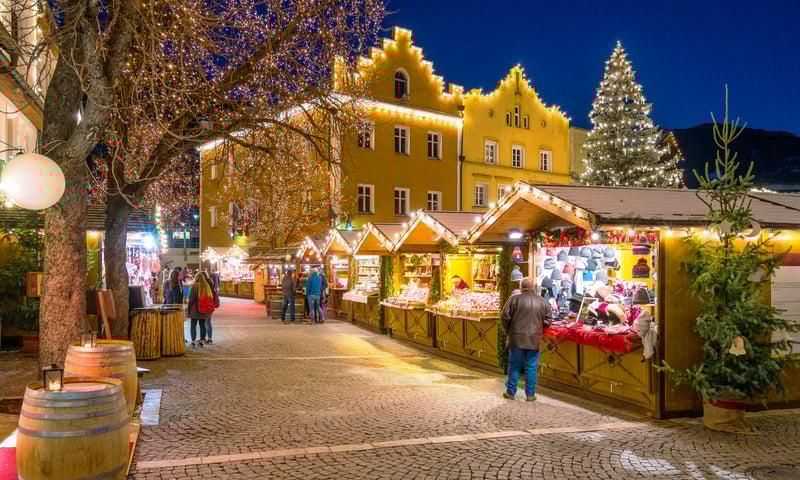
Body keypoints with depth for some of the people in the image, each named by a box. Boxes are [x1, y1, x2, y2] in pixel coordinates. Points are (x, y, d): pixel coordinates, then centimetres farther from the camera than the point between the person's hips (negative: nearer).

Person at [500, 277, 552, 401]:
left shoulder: (514, 299, -7)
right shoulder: (543, 302, 3)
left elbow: (505, 317, -6)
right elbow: (548, 320, 7)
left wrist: (508, 331, 9)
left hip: (517, 338, -2)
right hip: (534, 340, 2)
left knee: (514, 366, 8)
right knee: (531, 367, 9)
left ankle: (511, 392, 15)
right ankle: (530, 394, 14)